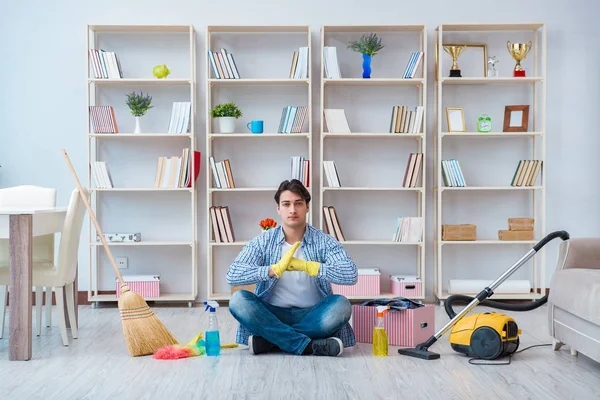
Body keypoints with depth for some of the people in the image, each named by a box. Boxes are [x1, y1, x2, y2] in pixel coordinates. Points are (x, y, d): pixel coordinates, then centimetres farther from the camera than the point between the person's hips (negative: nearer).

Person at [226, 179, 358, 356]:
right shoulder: (263, 242, 0)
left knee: (341, 305, -29)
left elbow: (351, 274, -17)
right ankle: (309, 346, -28)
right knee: (238, 300, -26)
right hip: (273, 314, 1)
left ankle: (269, 341, -23)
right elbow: (232, 275, -14)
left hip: (311, 315, 0)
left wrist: (306, 266, -27)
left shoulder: (324, 241, -2)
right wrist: (275, 269, -28)